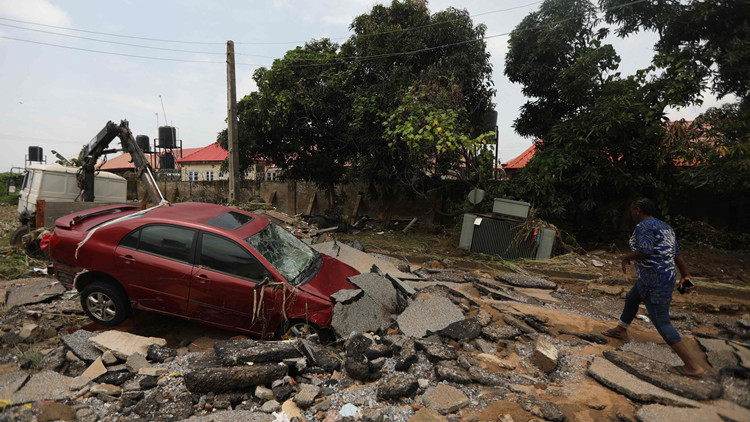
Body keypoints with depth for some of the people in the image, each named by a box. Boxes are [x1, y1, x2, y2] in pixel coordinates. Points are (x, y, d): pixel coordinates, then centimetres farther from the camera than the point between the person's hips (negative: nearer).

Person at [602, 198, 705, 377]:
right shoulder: (665, 227, 13)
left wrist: (627, 257, -11)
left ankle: (693, 366, -1)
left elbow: (645, 251, -29)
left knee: (661, 322, -4)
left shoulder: (644, 226, -16)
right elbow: (677, 254, 13)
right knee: (631, 299, 29)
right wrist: (686, 276, 15)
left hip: (654, 282, -11)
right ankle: (621, 330, 49)